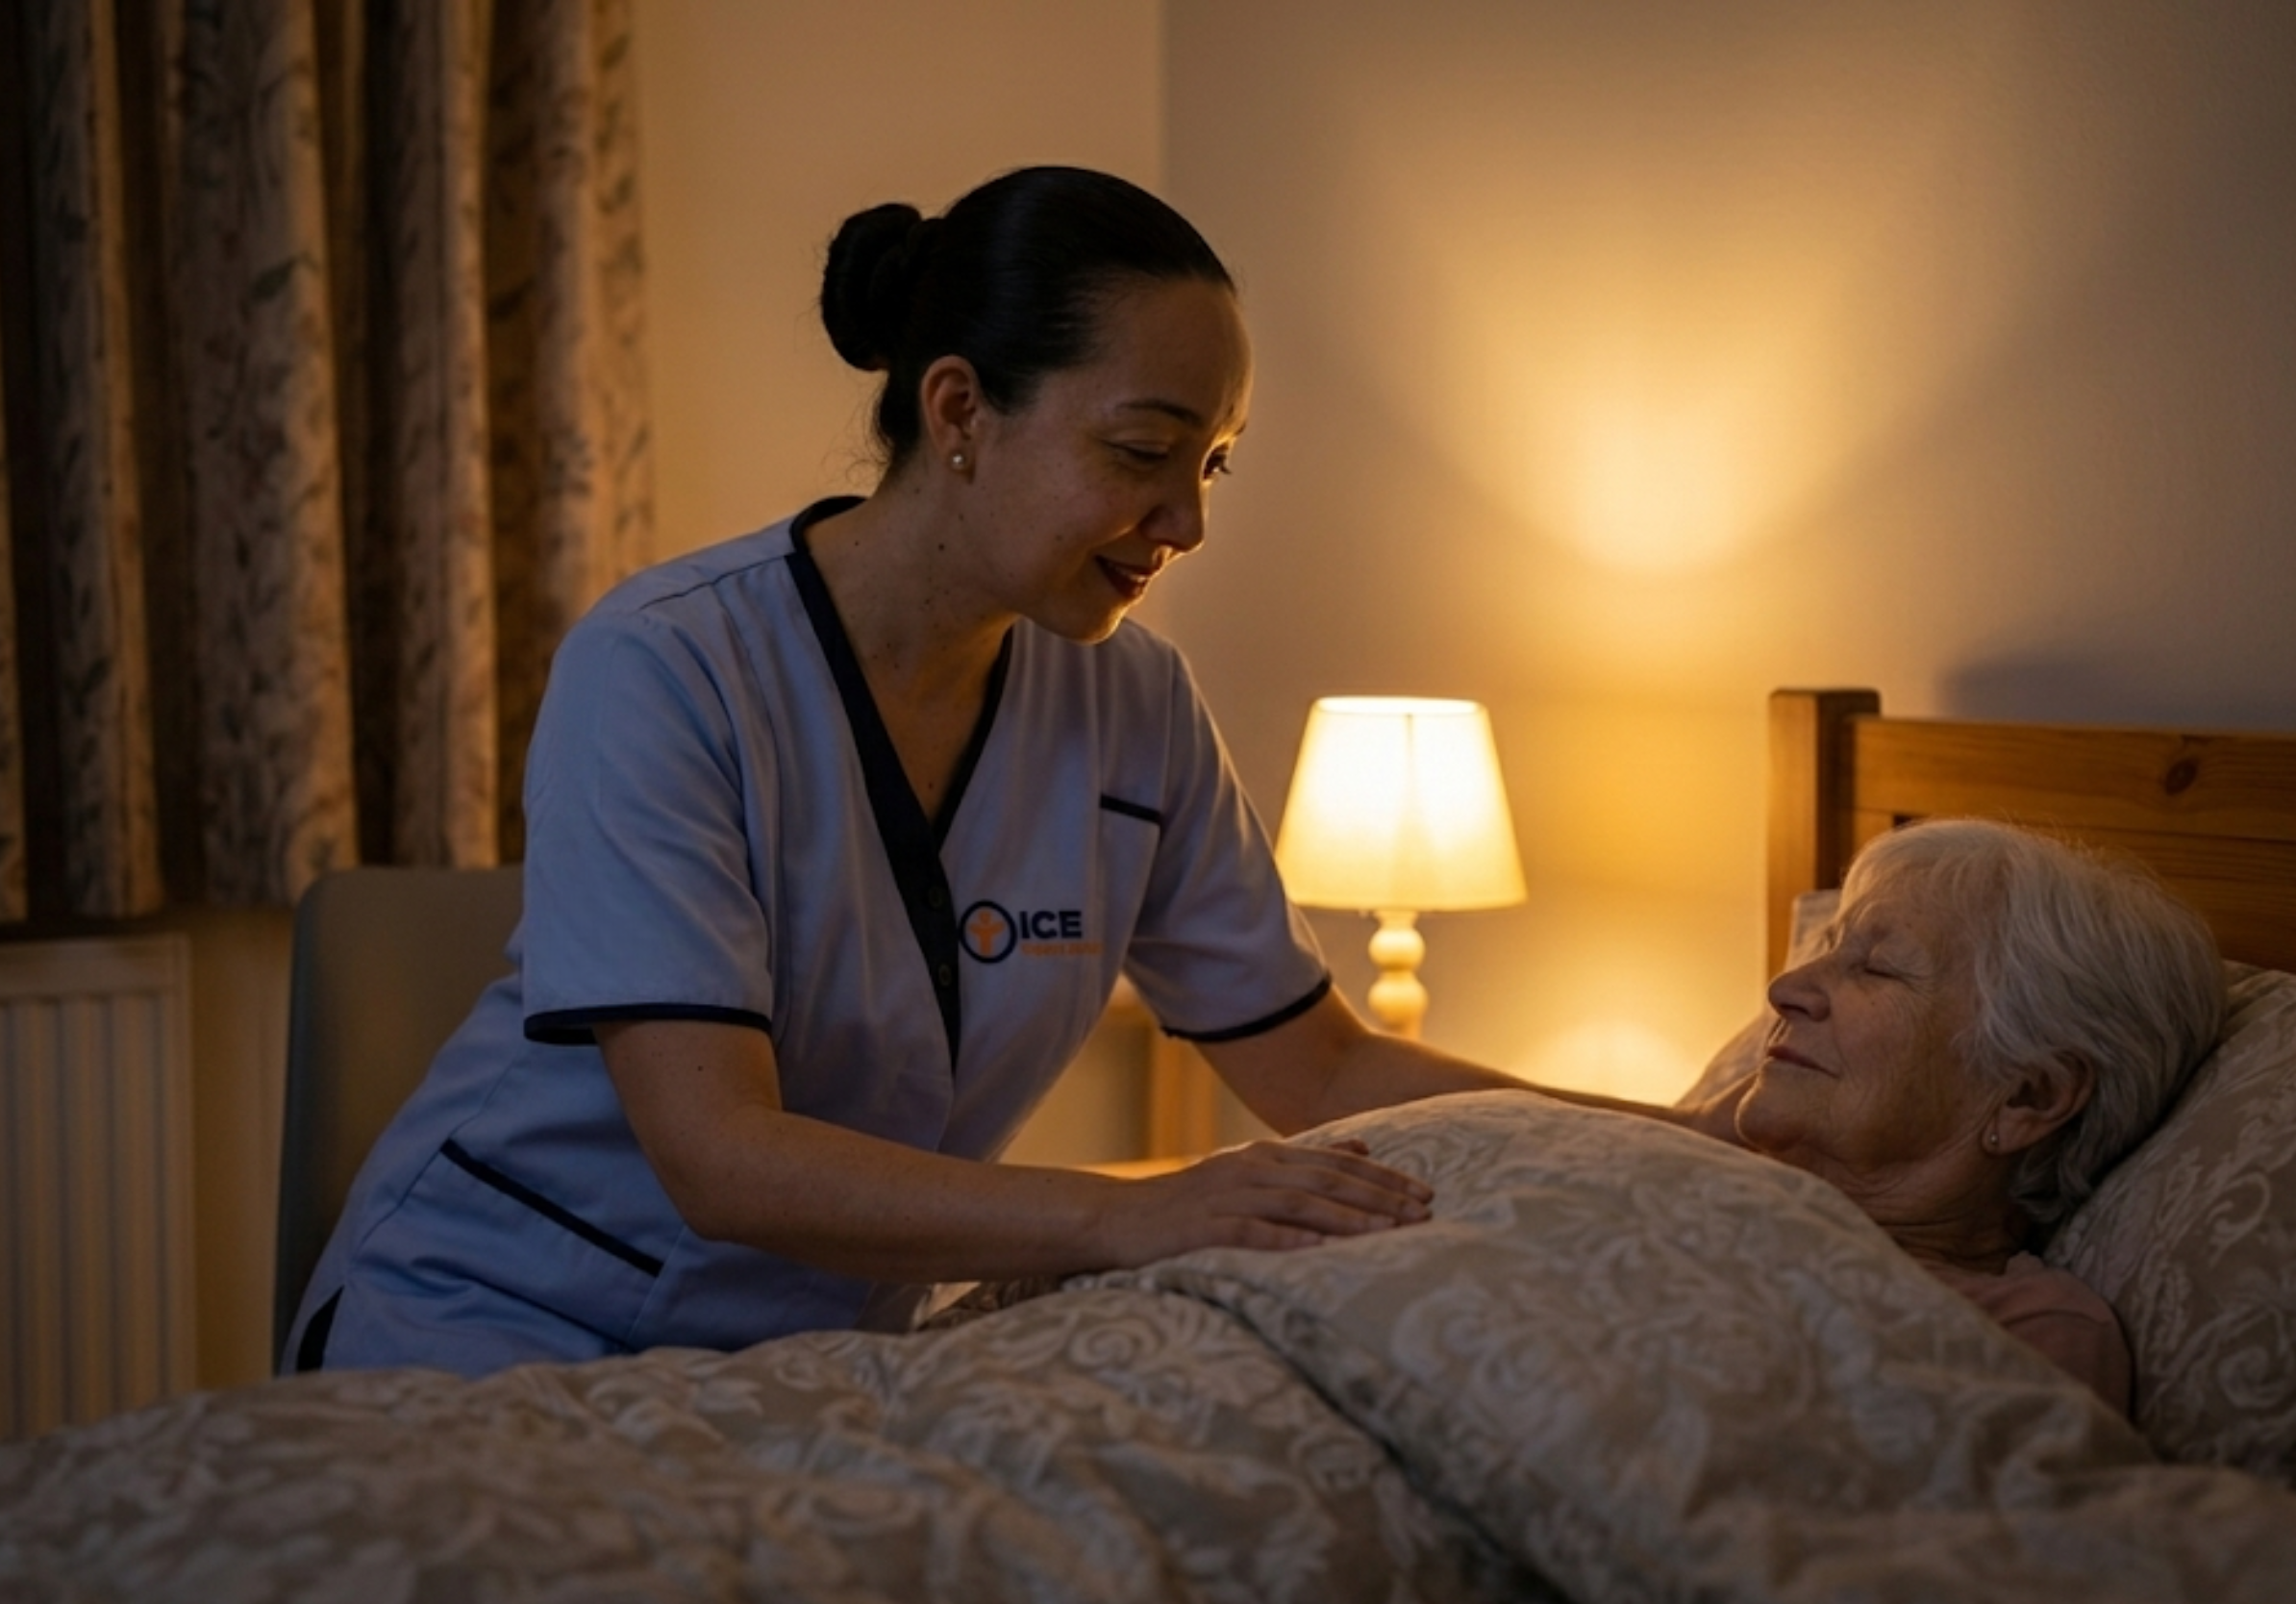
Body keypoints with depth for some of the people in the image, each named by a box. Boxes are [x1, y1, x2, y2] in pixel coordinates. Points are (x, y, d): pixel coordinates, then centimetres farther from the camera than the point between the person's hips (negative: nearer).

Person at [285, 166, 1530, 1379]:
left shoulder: (1133, 707, -3)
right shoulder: (662, 670, -21)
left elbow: (1322, 1071, 3)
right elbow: (722, 1160, -29)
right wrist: (1123, 1216, -40)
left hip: (815, 1351, 6)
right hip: (486, 1334, -5)